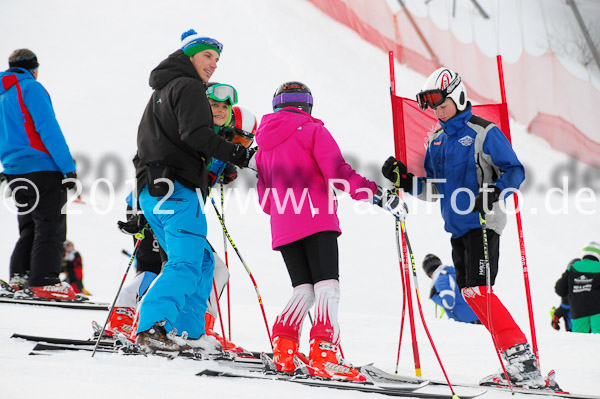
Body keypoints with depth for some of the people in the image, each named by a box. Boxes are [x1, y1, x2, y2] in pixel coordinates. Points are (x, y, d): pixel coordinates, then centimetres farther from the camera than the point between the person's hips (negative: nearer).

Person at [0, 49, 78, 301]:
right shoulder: (30, 87, -7)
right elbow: (48, 128, -16)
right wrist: (68, 167, -18)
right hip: (42, 167, -9)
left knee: (30, 227, 16)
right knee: (50, 228, -6)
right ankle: (43, 283, -11)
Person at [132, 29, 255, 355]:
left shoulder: (161, 92, 29)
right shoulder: (188, 87, -2)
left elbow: (149, 142, 30)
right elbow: (195, 135, -19)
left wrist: (139, 202, 32)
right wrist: (237, 155, -18)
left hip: (151, 190, 10)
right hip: (178, 189, -10)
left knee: (202, 262, 14)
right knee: (186, 264, -17)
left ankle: (188, 333, 8)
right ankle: (152, 328, -29)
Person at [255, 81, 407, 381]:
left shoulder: (263, 145, 22)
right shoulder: (312, 131, 3)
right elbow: (338, 173, -10)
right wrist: (379, 195, -10)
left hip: (282, 228, 6)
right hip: (316, 221, -6)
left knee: (304, 289, 12)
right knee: (327, 286, -12)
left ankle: (284, 347, -1)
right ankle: (323, 352, -25)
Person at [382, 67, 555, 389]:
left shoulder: (484, 132, -6)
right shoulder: (437, 140, 16)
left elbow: (514, 170, -11)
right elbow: (431, 189, 20)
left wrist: (494, 194, -28)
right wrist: (403, 179, 6)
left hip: (482, 224, -8)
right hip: (457, 228, 8)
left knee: (476, 291, -18)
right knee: (470, 293, 6)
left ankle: (521, 357, -13)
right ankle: (515, 365, 11)